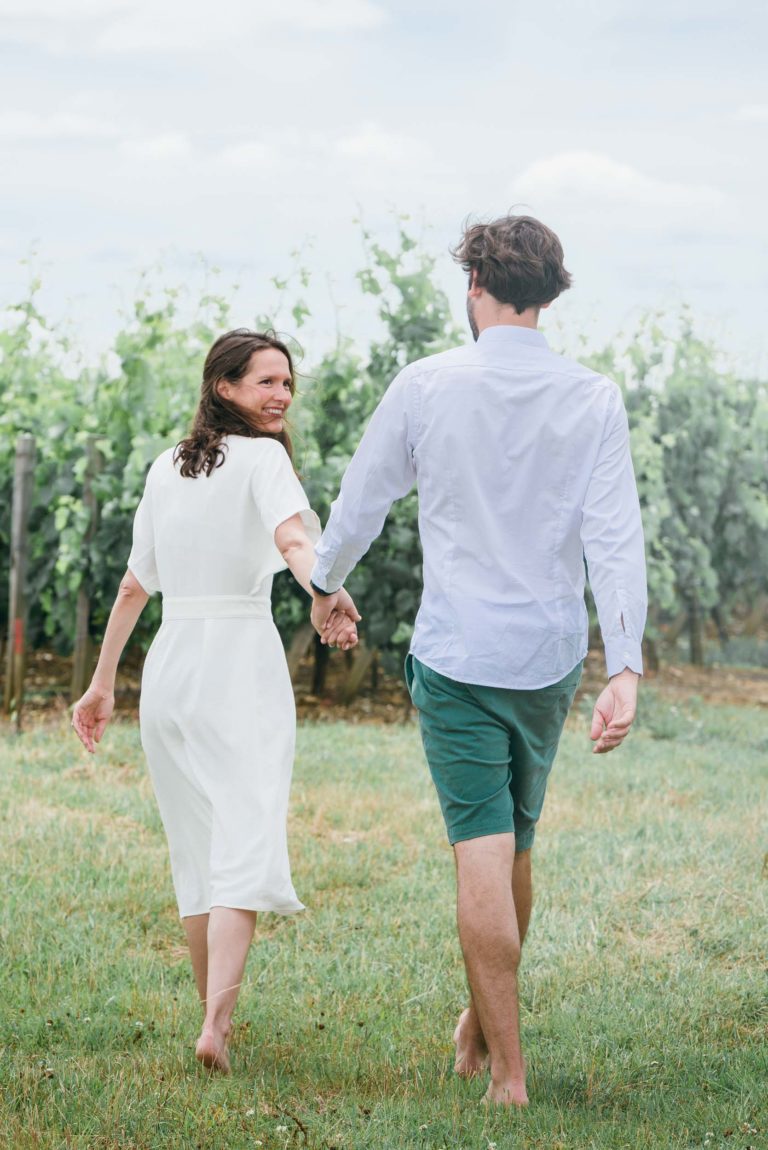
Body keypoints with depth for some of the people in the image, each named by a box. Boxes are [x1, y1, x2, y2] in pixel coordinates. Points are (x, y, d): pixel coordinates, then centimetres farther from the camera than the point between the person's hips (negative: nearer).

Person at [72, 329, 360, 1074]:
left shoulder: (165, 469, 14)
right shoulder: (260, 457, -4)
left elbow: (134, 585, 19)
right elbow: (293, 538, -26)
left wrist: (102, 683, 26)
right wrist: (327, 598, -43)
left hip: (168, 666, 6)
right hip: (241, 658, -6)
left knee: (196, 851, 14)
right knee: (245, 844, -11)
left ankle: (215, 1014, 23)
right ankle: (216, 1026, -25)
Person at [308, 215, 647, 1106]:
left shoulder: (427, 387, -7)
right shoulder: (593, 400, -4)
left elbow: (362, 500, 5)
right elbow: (616, 538, -11)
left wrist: (326, 582, 24)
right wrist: (624, 669, -13)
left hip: (457, 655, -3)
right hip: (550, 656, 3)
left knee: (482, 852, -3)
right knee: (515, 844, 19)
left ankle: (507, 1072, -4)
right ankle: (482, 1020, 36)